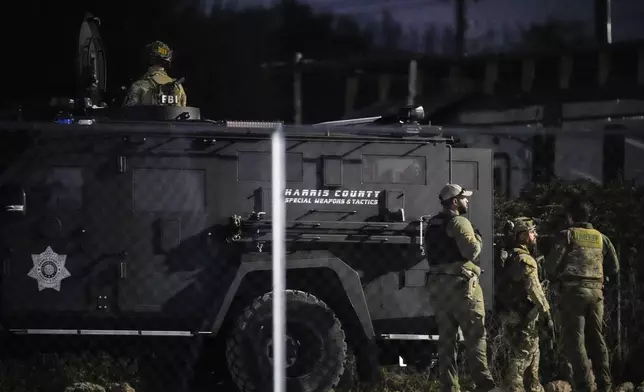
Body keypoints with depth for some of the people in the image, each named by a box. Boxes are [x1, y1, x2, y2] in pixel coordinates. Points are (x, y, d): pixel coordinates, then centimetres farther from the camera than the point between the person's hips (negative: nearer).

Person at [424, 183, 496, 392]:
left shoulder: (433, 224, 16)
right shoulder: (459, 222, -11)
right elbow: (471, 251, -19)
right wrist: (477, 239, -1)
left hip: (437, 282, 8)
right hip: (459, 282, -8)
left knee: (446, 337, 8)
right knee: (475, 334, -4)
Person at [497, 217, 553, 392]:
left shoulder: (512, 258, 17)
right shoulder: (525, 259, -15)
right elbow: (534, 289, -22)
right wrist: (546, 314, -18)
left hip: (512, 315, 10)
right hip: (522, 318, -10)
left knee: (532, 355, 18)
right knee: (520, 358, -10)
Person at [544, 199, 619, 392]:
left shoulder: (568, 235, 0)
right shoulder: (601, 238, 14)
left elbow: (551, 264, -5)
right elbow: (614, 268, 13)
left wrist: (556, 278, 15)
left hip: (573, 290, -4)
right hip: (596, 291, 5)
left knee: (574, 338, -4)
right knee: (596, 338, 10)